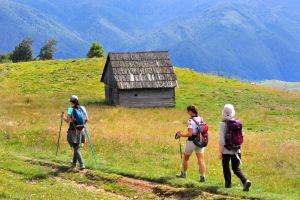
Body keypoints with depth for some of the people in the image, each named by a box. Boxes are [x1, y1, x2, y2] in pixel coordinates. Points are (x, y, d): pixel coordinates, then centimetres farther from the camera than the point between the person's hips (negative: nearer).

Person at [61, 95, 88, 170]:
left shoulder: (70, 109, -11)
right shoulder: (82, 108, 3)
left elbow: (67, 120, -13)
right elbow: (87, 120, 4)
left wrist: (63, 117, 6)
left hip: (73, 131, -5)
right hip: (81, 130, 5)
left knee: (76, 148, -5)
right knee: (77, 146, 20)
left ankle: (82, 164, -18)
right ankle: (74, 163, 31)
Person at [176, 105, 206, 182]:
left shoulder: (191, 120, -16)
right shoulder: (201, 119, 3)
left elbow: (190, 134, -22)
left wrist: (181, 135, -11)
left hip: (191, 141, -5)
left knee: (185, 158, 17)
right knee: (201, 160, 1)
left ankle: (183, 174, 32)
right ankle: (203, 176, -8)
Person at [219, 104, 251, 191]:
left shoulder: (223, 124, -14)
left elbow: (221, 139, -16)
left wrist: (220, 152, -11)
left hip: (226, 150, -4)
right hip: (236, 150, 4)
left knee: (226, 167, 17)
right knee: (236, 168, 9)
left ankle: (228, 184, 24)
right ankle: (245, 181, -12)